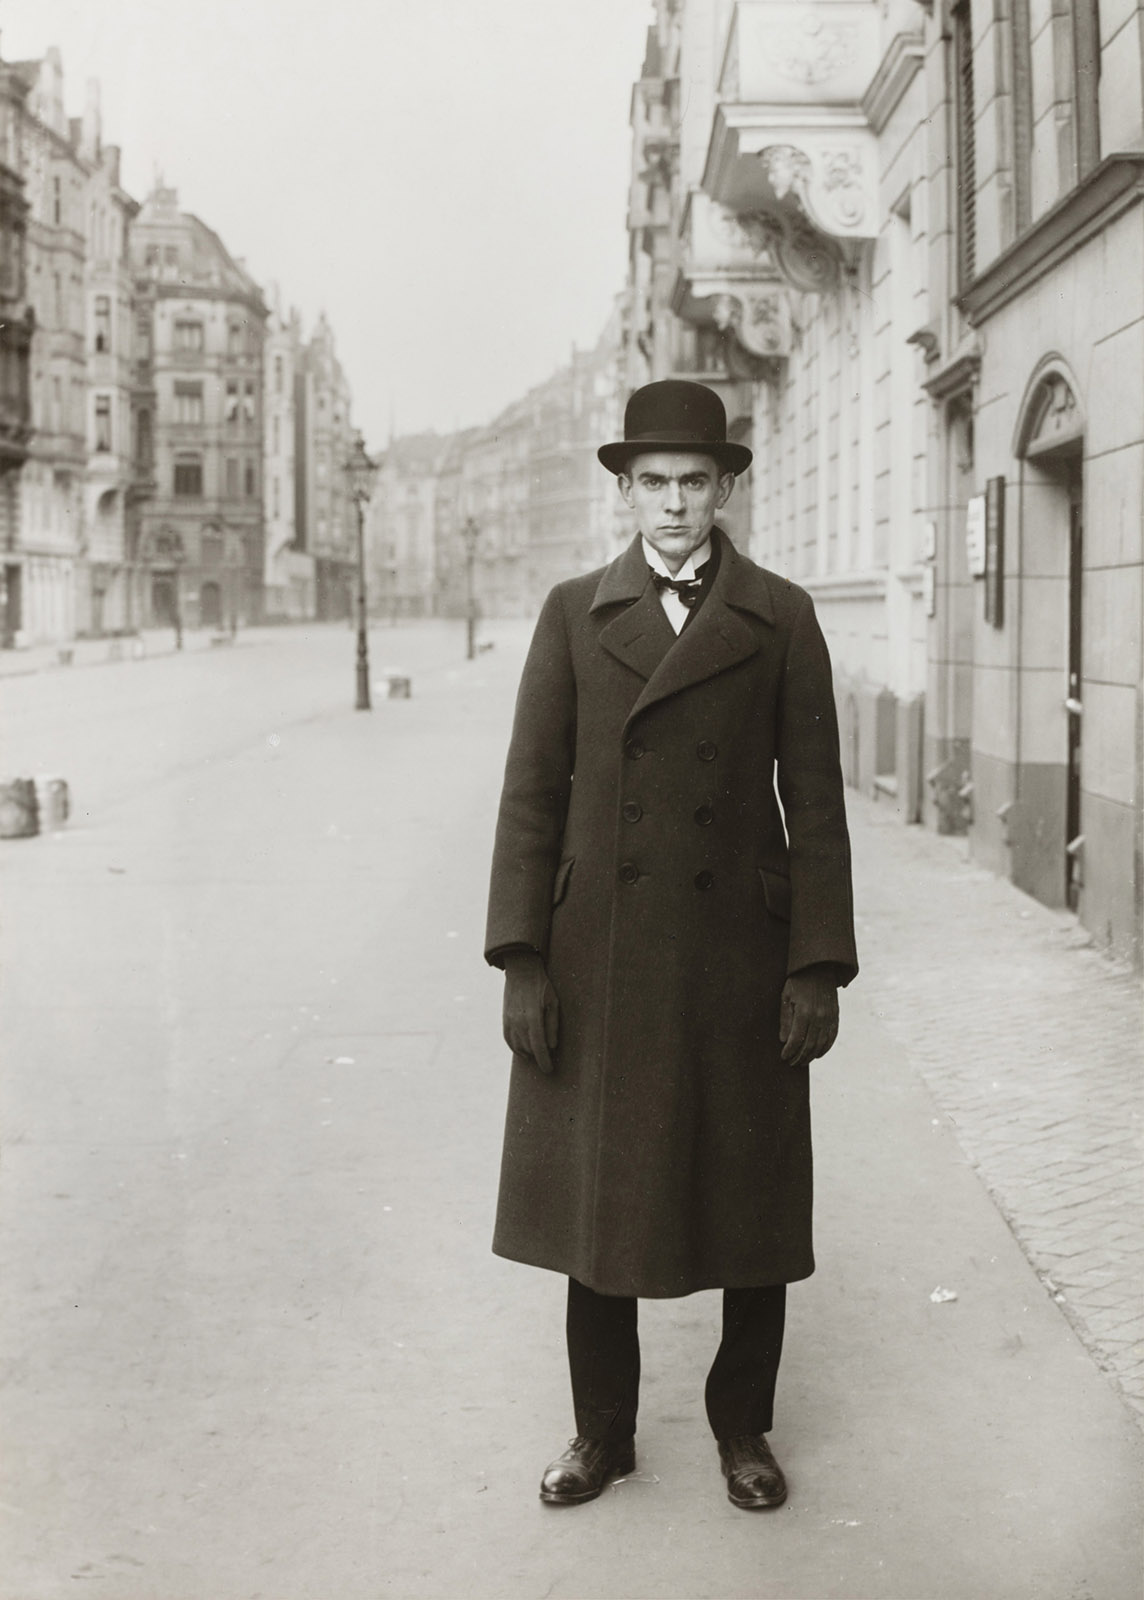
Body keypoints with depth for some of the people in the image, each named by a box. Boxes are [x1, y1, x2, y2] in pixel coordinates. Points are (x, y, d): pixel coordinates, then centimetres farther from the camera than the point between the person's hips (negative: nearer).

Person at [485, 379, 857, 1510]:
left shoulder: (780, 618, 2)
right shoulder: (574, 615, 5)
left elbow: (814, 799, 1)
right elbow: (531, 791, 2)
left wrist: (819, 968, -4)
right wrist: (520, 961, -5)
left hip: (740, 960, -1)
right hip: (600, 960, 1)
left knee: (752, 1204, 8)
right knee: (595, 1200, 9)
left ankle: (743, 1426, 28)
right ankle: (603, 1431, 26)